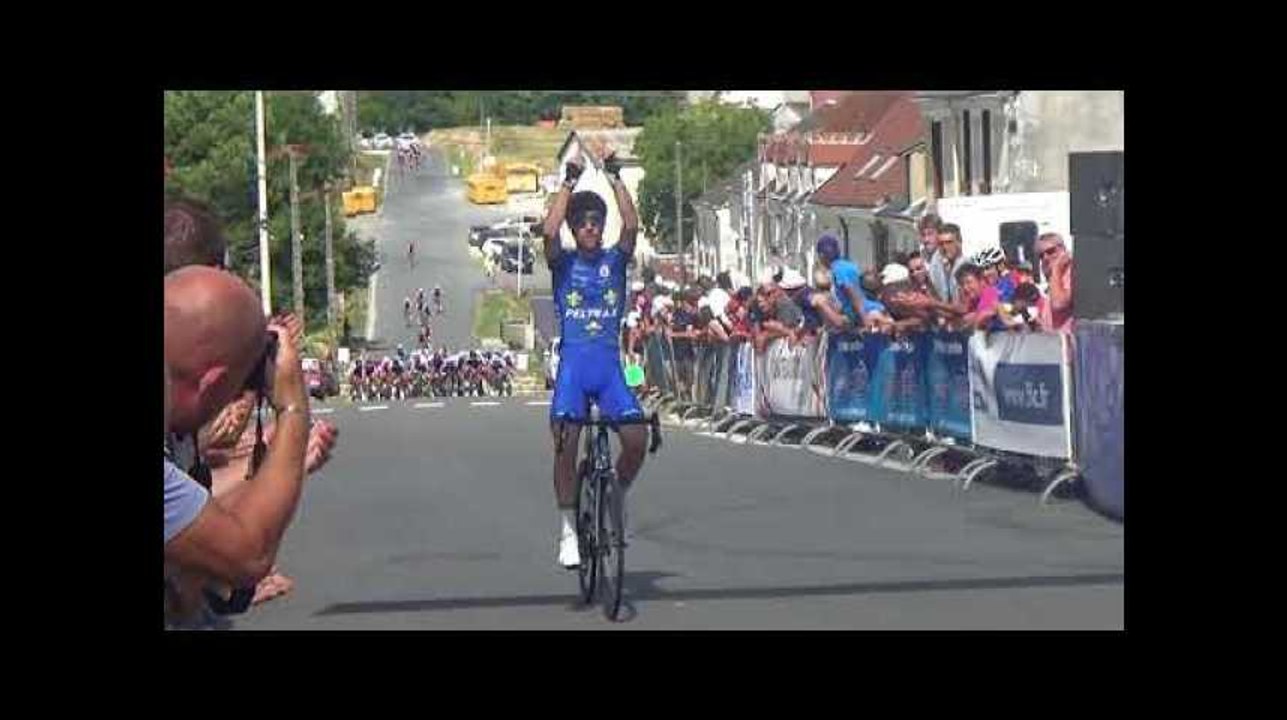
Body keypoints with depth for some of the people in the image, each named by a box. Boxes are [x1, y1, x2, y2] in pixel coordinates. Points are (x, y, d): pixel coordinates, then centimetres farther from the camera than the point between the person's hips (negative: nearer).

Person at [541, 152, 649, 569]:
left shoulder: (615, 261, 10)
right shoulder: (563, 264, 6)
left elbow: (631, 226, -8)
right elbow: (549, 231, -14)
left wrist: (615, 180, -7)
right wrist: (569, 183, -9)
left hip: (609, 363, 1)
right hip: (573, 362, -1)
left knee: (636, 438, -15)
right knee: (565, 442, -15)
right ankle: (568, 529, -5)